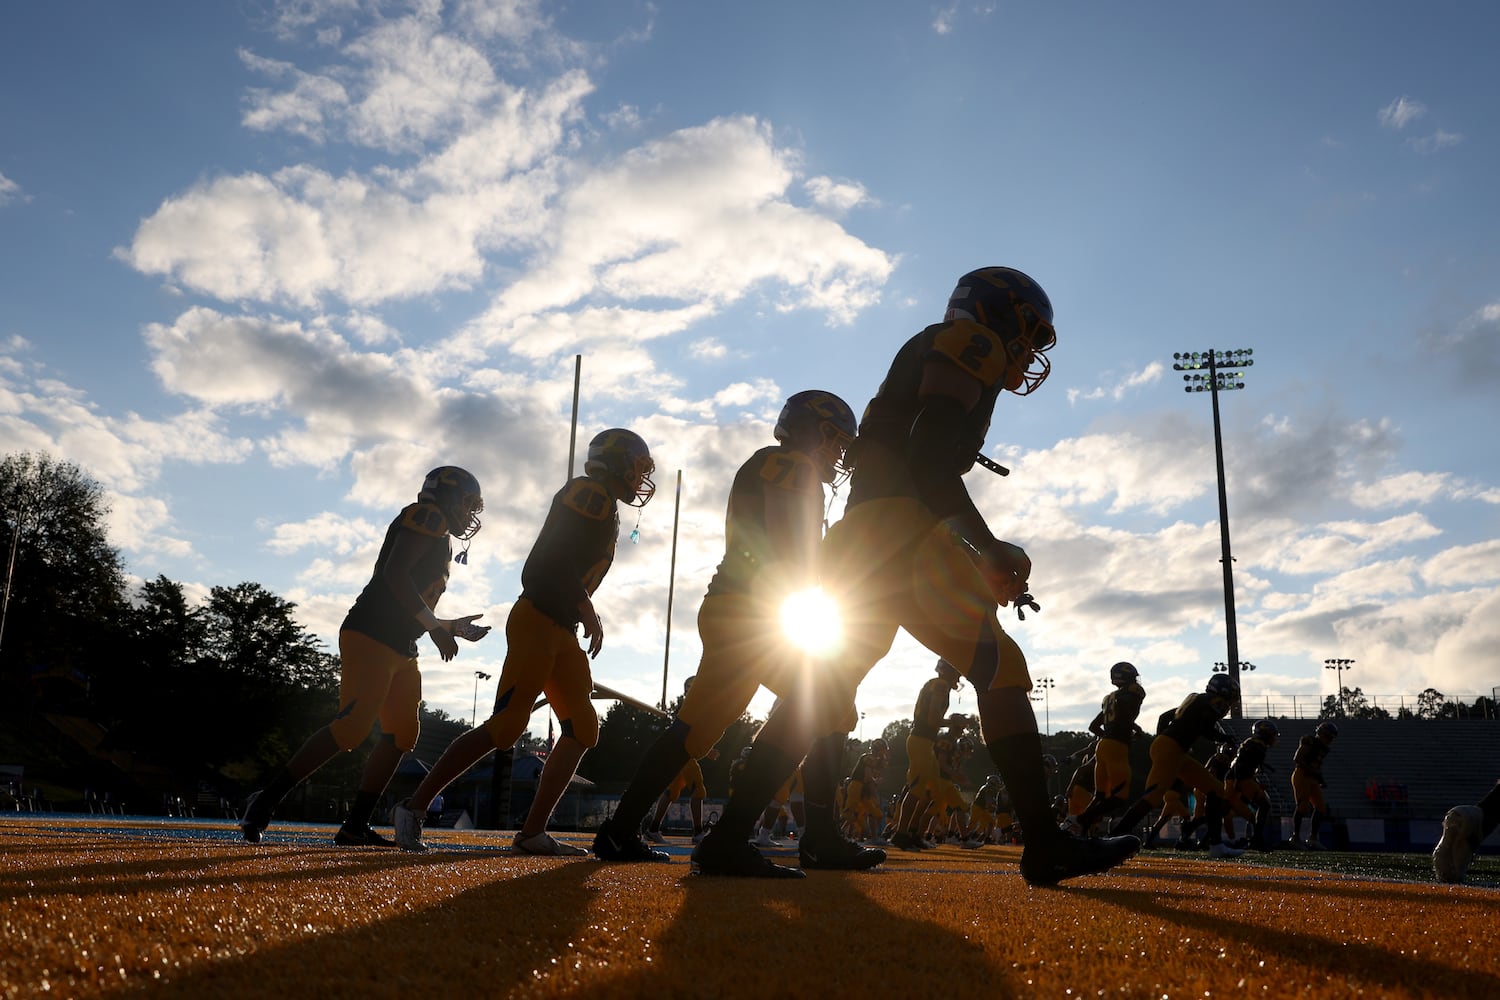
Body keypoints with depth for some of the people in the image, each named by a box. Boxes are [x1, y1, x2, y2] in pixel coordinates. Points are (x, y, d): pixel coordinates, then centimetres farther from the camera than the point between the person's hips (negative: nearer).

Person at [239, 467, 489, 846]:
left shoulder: (440, 545, 25)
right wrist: (434, 625, -17)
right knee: (352, 727, -18)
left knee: (402, 735, 5)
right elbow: (395, 574, -18)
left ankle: (355, 825, 8)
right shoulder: (427, 518, -3)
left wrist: (451, 626, 25)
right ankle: (266, 800, -8)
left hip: (400, 651, 11)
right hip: (370, 636, -11)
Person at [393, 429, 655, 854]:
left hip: (561, 630, 10)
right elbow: (557, 559, -19)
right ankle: (415, 806, -3)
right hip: (537, 619, -10)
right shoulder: (591, 494, -6)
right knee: (507, 725, -13)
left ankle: (532, 832, 7)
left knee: (582, 730, 6)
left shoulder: (604, 509, 22)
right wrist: (587, 609, -18)